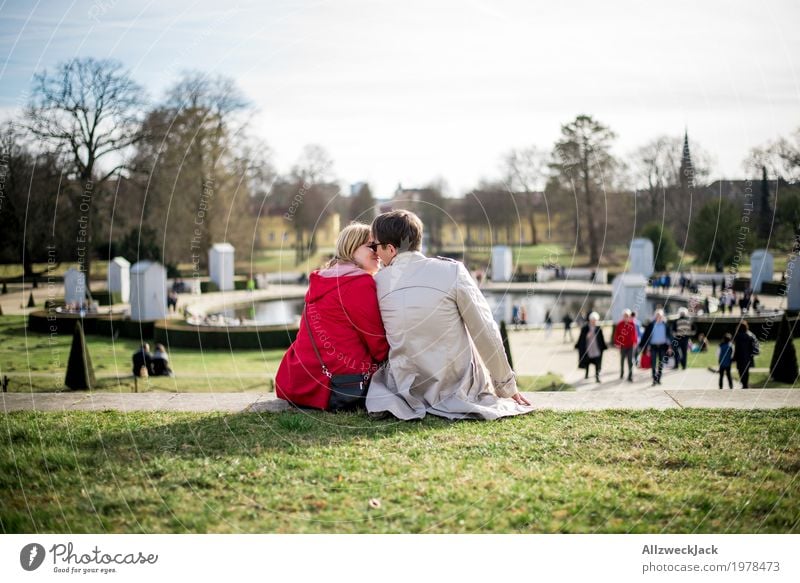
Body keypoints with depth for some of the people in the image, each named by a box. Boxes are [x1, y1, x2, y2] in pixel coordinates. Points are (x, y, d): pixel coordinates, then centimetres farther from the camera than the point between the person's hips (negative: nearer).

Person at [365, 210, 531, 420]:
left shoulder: (378, 282, -5)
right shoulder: (452, 271, -12)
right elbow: (485, 334, -9)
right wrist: (507, 387, 3)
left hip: (408, 390, 2)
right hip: (460, 388, -2)